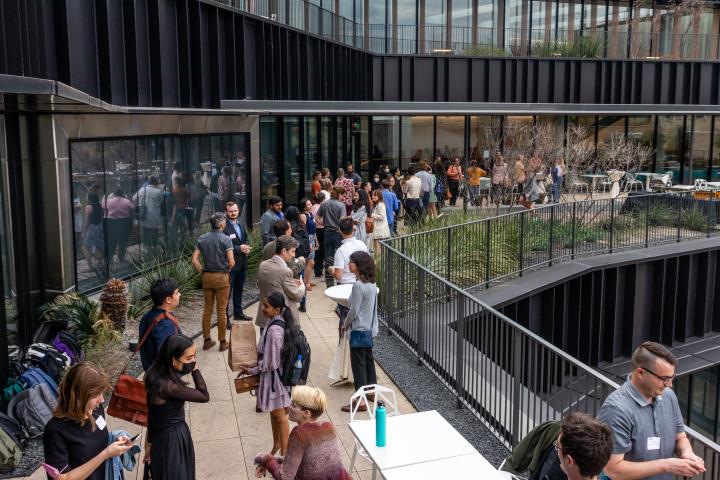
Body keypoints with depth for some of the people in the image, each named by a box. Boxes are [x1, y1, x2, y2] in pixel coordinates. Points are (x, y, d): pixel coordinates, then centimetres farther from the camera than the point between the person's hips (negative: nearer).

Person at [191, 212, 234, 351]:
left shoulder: (202, 239, 3)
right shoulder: (226, 239, -12)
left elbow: (195, 260, 0)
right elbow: (231, 263, -16)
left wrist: (203, 272, 9)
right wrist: (227, 269, 4)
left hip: (207, 277, 4)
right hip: (222, 277, -4)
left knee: (207, 309, 12)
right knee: (221, 310, 3)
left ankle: (207, 340, 19)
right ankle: (222, 342, 11)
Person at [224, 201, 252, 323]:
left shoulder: (240, 224, 11)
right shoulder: (224, 226, -17)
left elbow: (246, 238, 18)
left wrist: (246, 247, -3)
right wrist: (239, 248, -22)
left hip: (242, 263, 8)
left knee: (239, 289, 20)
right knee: (227, 291, -1)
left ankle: (238, 312, 34)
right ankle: (225, 316, 7)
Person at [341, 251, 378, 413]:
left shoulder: (358, 286, -22)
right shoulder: (372, 284, 4)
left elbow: (354, 311, -19)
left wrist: (345, 325, -4)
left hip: (359, 329, -9)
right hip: (370, 329, 9)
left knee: (358, 364, -3)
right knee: (368, 360, 20)